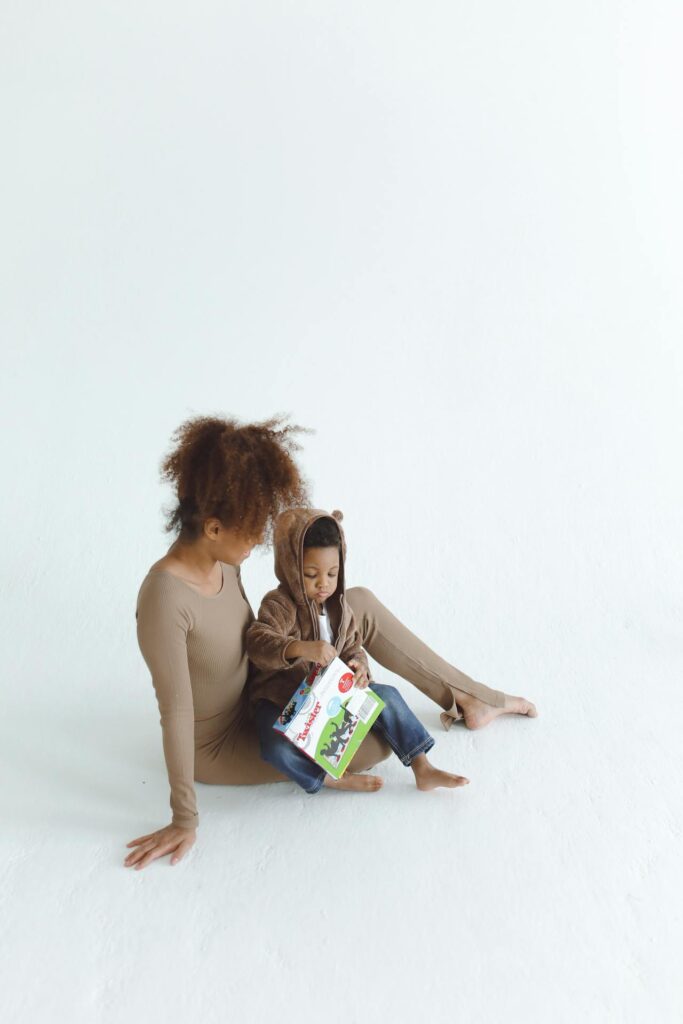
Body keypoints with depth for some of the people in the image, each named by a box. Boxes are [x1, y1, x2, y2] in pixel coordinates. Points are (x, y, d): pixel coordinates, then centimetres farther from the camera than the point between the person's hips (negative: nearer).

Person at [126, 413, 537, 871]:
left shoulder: (222, 560, -11)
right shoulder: (165, 597, -35)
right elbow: (176, 713, -30)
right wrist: (185, 821, -22)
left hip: (254, 694, 8)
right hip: (219, 744, -7)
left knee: (360, 604, -4)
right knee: (380, 741, -15)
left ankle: (470, 697, 9)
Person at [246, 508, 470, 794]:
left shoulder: (339, 608, 4)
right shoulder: (279, 604, -18)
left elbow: (353, 650, 7)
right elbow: (258, 642, -35)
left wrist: (358, 667, -18)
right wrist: (301, 648, -53)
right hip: (282, 699, -5)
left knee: (387, 696, -8)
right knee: (278, 747, -36)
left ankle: (422, 768, 0)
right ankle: (330, 779, -15)